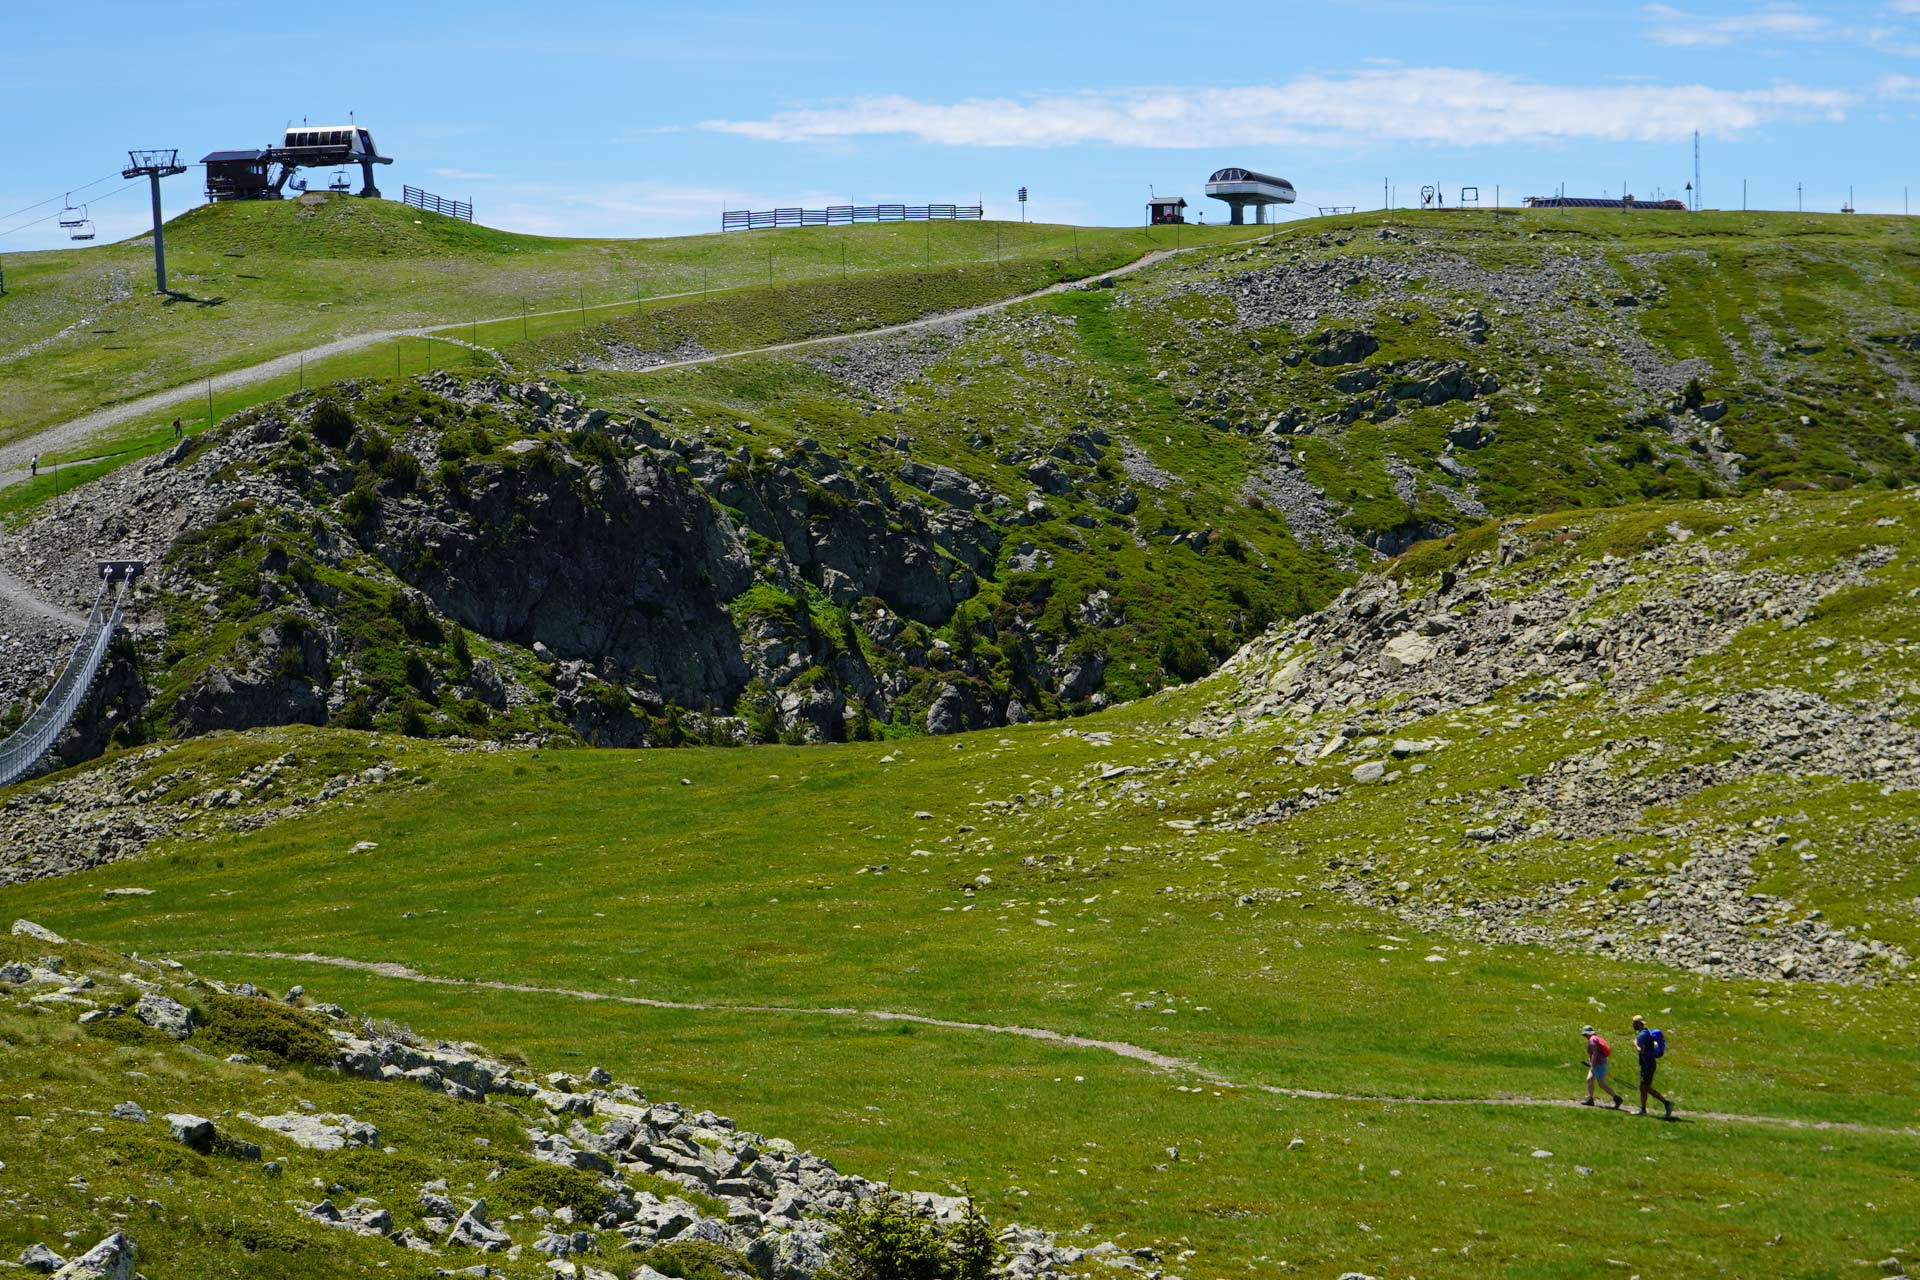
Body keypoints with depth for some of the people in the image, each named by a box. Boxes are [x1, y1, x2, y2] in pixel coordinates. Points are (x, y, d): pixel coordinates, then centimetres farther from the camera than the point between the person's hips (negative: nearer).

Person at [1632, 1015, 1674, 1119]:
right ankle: (1643, 1109, 14)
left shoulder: (1642, 1035, -17)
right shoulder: (1647, 1033, 15)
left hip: (1647, 1065, -10)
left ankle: (1667, 1102, -11)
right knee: (1642, 1087, 11)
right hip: (1645, 1065, 10)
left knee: (1647, 1088, -10)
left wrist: (1635, 1044, -9)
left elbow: (1642, 1050, -24)